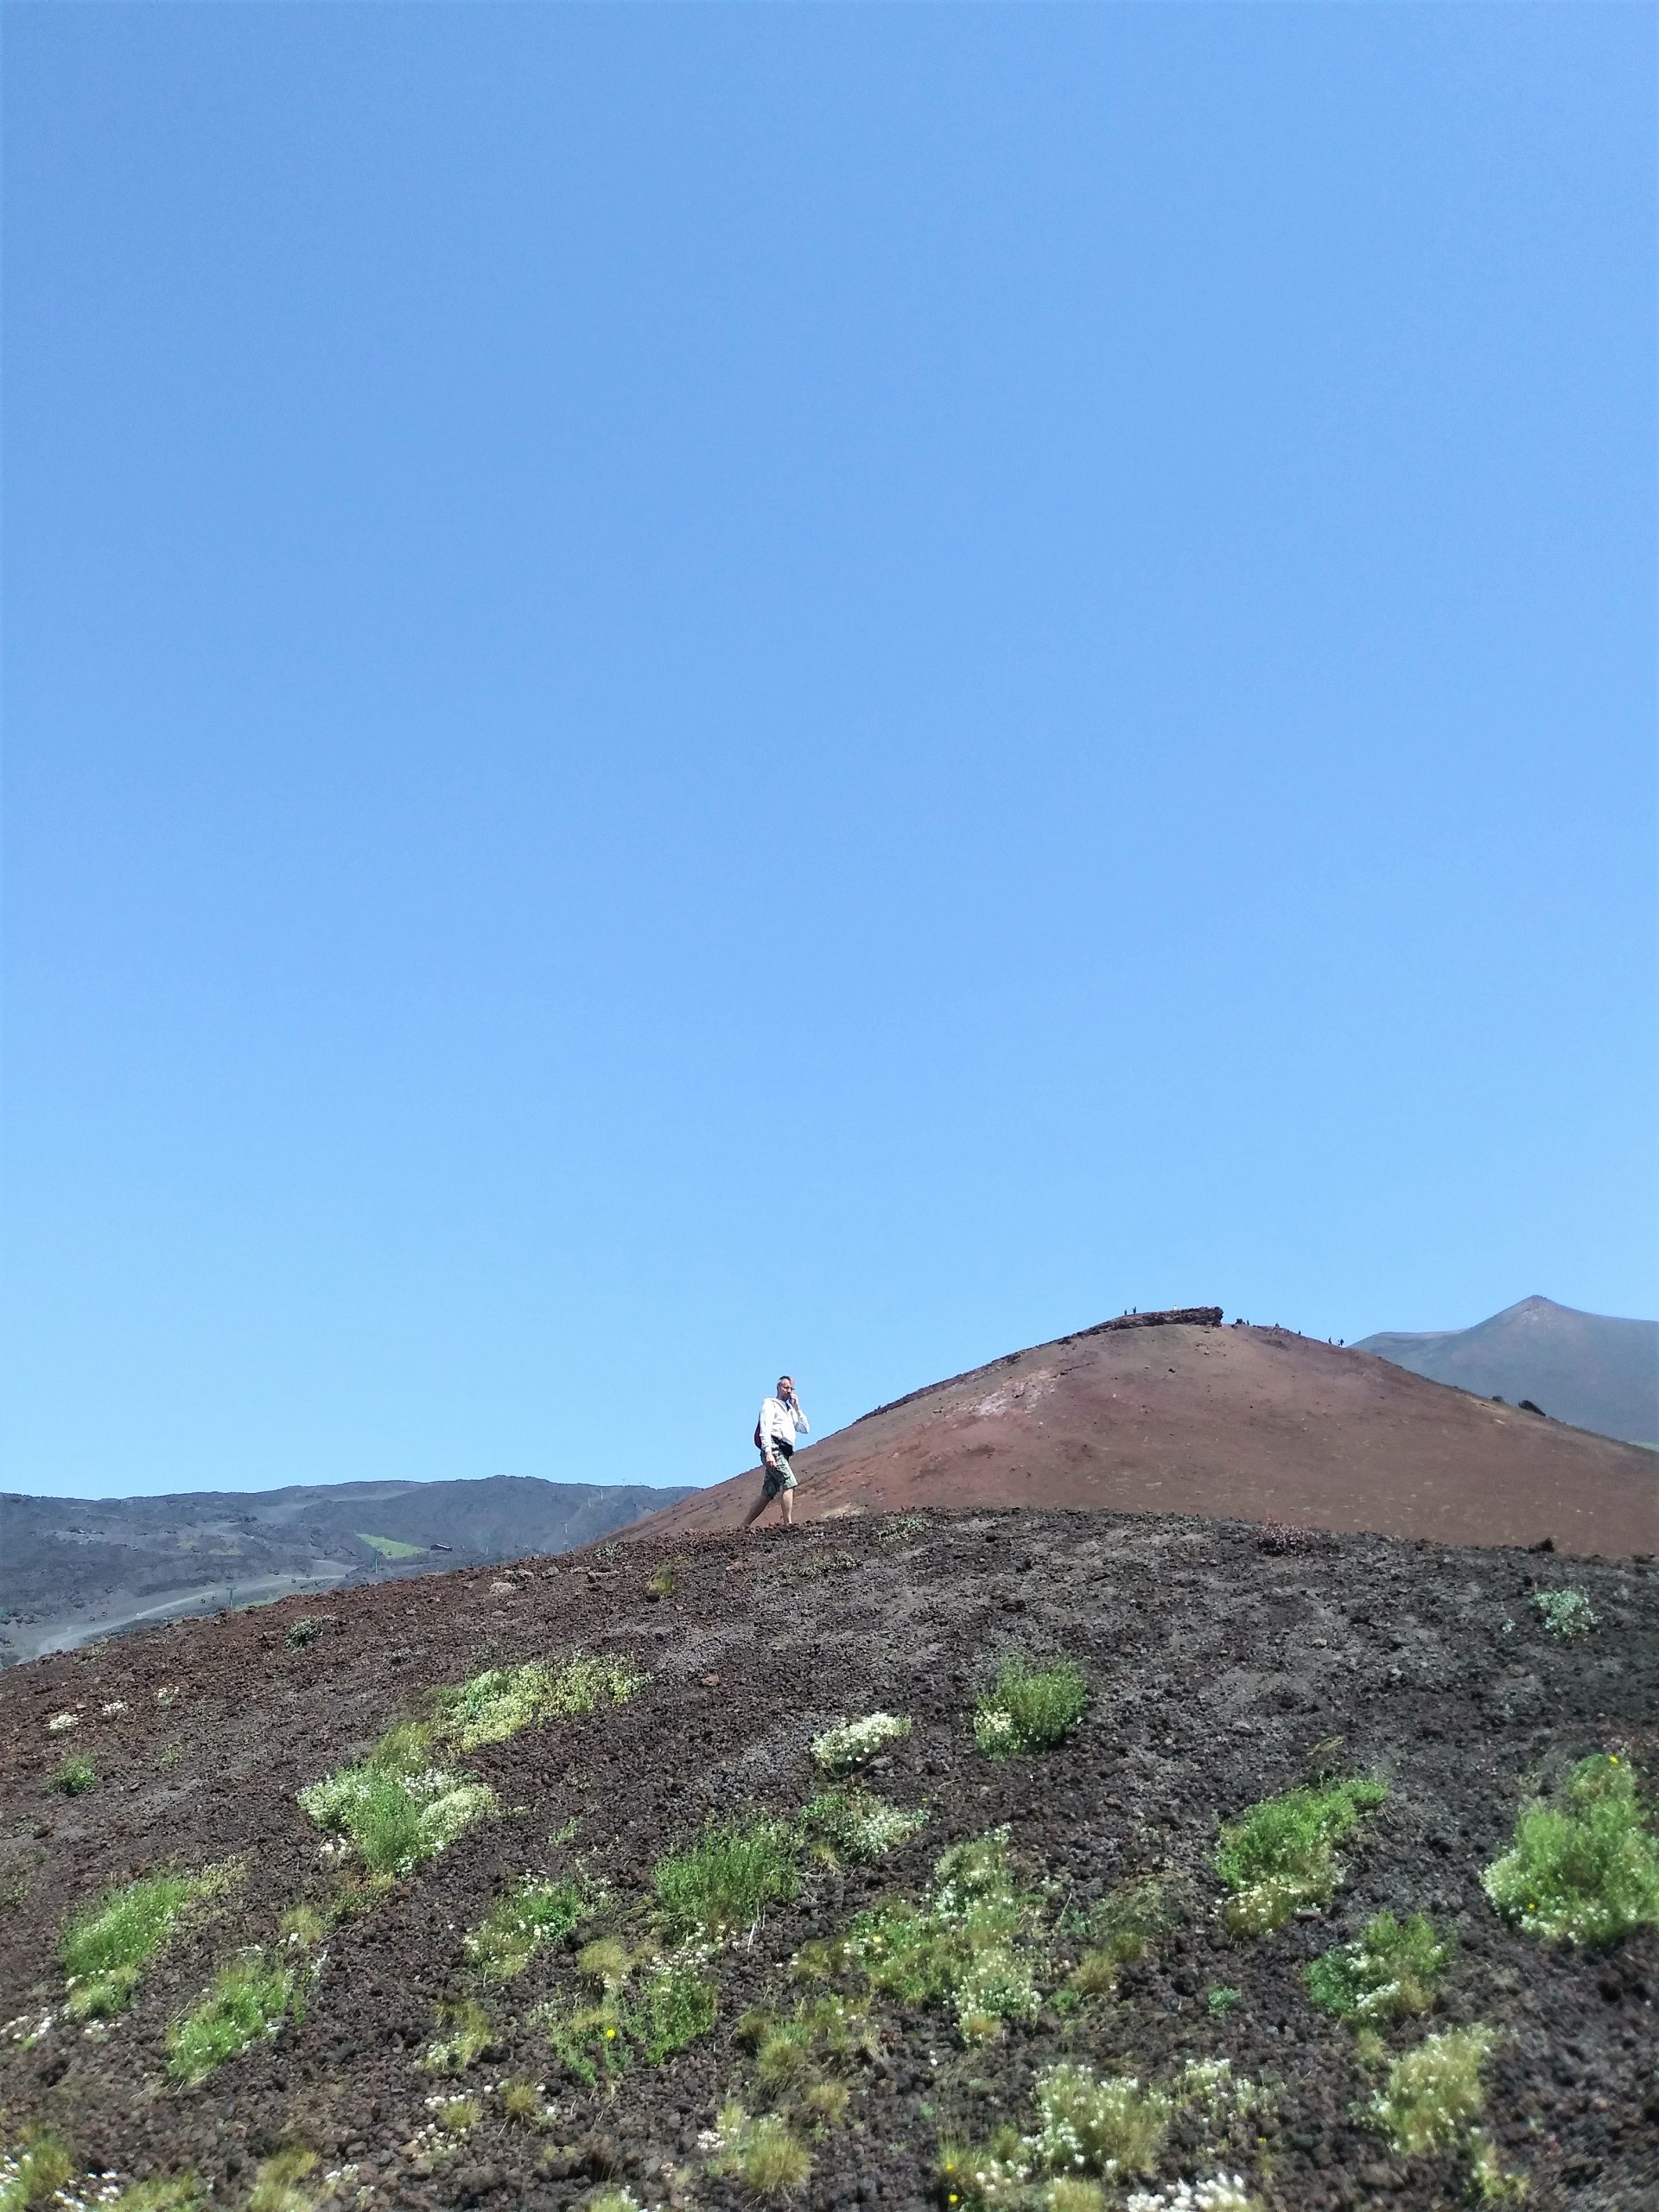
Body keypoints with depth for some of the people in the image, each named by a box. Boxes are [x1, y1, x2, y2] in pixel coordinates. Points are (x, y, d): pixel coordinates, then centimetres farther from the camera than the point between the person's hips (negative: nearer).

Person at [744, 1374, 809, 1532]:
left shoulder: (790, 1411, 29)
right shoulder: (770, 1404, 5)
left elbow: (804, 1429, 20)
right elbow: (765, 1429, -8)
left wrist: (797, 1408, 13)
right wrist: (768, 1452, -21)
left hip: (783, 1453, 8)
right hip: (773, 1449, -8)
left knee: (768, 1493, 5)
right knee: (789, 1483, -20)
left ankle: (746, 1526, 9)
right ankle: (788, 1523, -27)